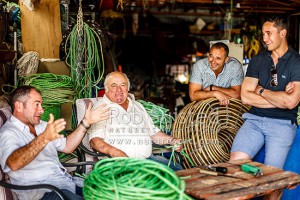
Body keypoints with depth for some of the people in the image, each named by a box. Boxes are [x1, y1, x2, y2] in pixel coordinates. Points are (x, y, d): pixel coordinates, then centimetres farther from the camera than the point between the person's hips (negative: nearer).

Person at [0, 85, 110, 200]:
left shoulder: (41, 126, 19)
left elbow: (66, 147, 21)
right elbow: (14, 164, -28)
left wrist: (86, 122, 12)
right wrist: (44, 138, -39)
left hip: (66, 181, 8)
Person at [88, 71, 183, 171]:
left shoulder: (138, 106, 26)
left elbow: (154, 132, 28)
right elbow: (95, 140, -7)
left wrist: (172, 140, 9)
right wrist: (113, 151, -27)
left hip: (147, 158, 6)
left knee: (177, 169, -15)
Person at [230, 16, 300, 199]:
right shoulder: (258, 60, 11)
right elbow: (245, 96, 2)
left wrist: (261, 90, -1)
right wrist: (280, 99, -6)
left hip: (282, 124, -3)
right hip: (254, 120, 3)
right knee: (235, 163, -17)